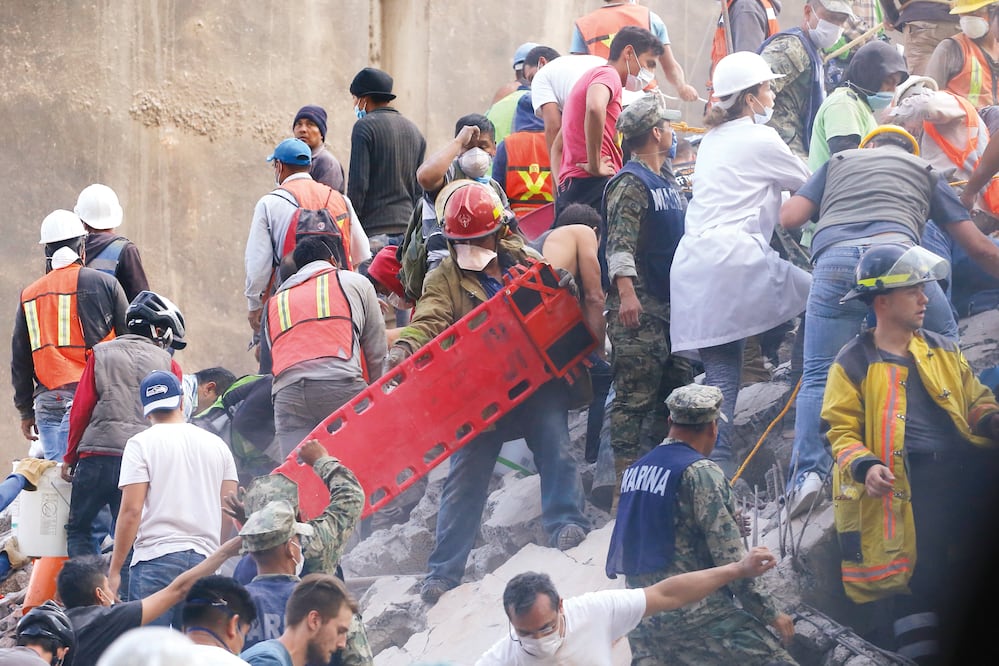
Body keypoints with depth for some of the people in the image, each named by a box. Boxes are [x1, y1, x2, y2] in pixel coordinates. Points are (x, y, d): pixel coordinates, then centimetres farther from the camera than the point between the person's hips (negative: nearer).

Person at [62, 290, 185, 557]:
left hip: (96, 458, -1)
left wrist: (70, 458, 12)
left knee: (78, 528, 12)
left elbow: (81, 410, 5)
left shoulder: (101, 354, 10)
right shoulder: (169, 365, 10)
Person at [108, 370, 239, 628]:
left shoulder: (141, 444, -2)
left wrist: (114, 569, -3)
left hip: (156, 558, -4)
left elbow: (131, 511, -8)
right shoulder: (217, 445, 12)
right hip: (204, 557, 4)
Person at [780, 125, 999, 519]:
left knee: (819, 375, 5)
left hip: (833, 257, 1)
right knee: (943, 339, 21)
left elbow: (789, 217, 22)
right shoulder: (925, 172, 33)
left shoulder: (838, 162, 34)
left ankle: (808, 472, -12)